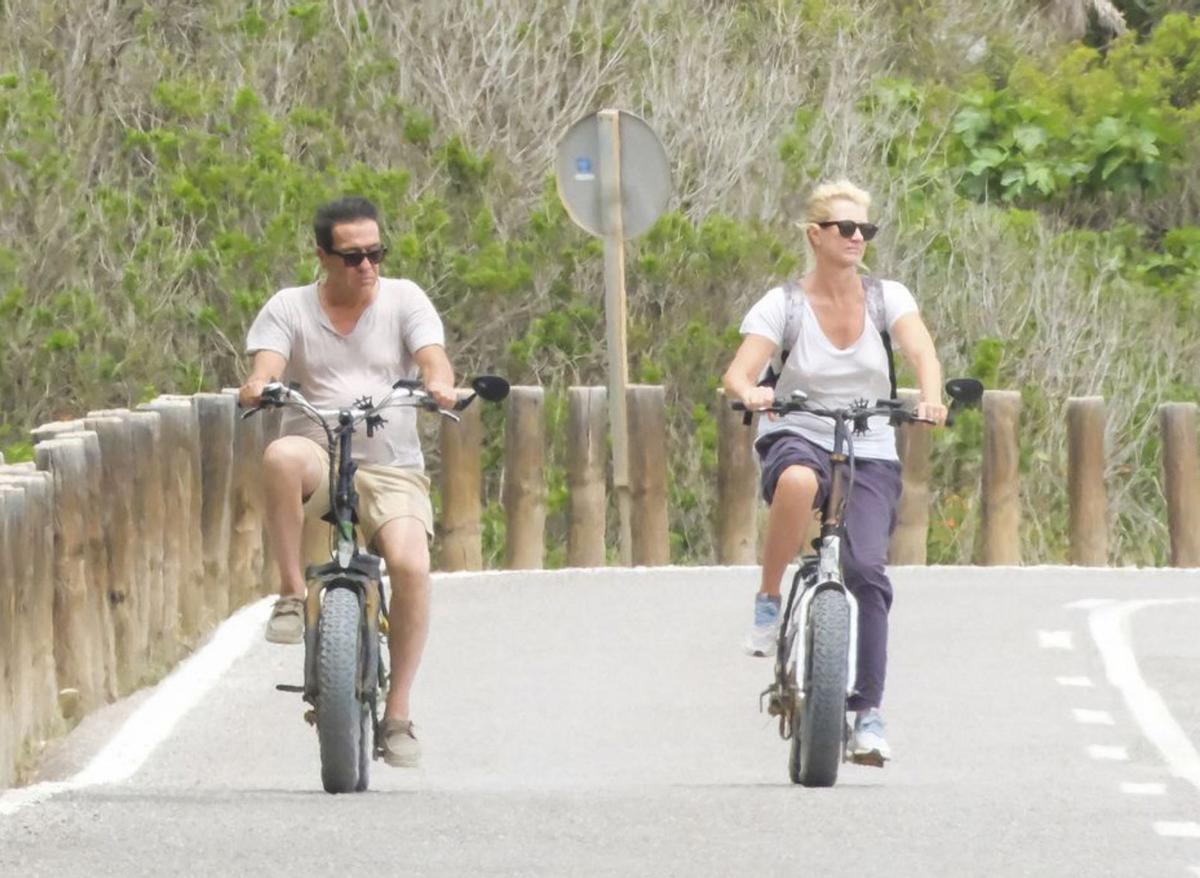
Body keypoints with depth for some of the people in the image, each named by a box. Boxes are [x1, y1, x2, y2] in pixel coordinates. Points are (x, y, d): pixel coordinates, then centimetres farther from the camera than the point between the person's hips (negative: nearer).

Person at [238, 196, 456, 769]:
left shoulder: (404, 300, 8)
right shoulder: (289, 309, 8)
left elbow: (431, 355, -7)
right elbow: (267, 363, -8)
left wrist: (439, 383, -31)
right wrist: (258, 386, -32)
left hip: (391, 468, 0)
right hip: (319, 460, 0)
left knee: (410, 563, -27)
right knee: (282, 456, -38)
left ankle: (398, 713, -16)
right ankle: (291, 593, -24)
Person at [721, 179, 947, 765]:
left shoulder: (887, 298, 3)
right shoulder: (783, 305, -3)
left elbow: (920, 348, -15)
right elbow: (738, 373, -14)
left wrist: (931, 397, -37)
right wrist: (750, 392, -39)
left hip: (870, 453, 2)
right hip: (798, 437, -2)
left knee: (867, 568, -19)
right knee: (798, 481, -41)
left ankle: (867, 715, -10)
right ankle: (769, 602, -21)